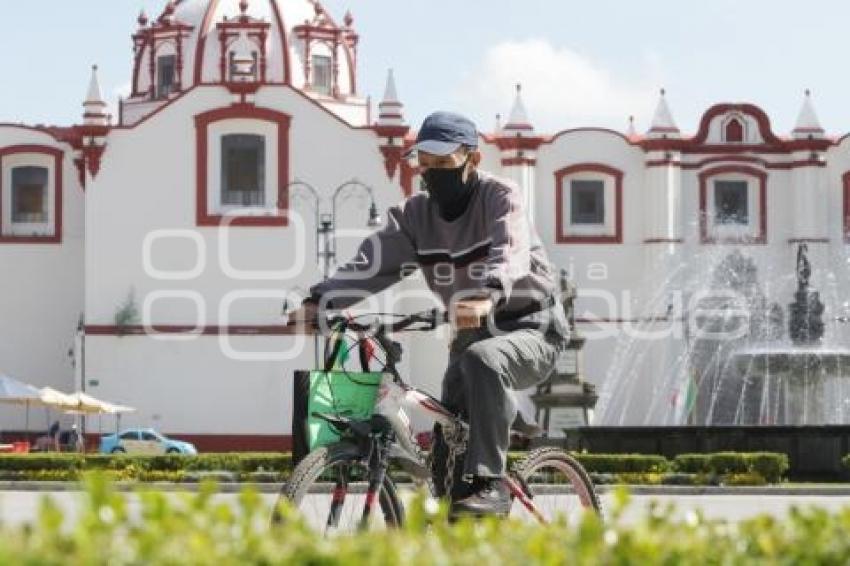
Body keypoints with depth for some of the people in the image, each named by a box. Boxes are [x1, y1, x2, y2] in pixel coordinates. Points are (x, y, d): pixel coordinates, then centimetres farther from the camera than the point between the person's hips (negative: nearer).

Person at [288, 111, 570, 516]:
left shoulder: (500, 198, -14)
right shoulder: (416, 214, 1)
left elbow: (511, 254, -34)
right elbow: (371, 263, -11)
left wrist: (488, 296, -56)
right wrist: (319, 301, -29)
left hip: (532, 329, -6)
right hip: (473, 334, 6)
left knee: (481, 359, -38)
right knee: (446, 457, -4)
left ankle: (489, 485, -36)